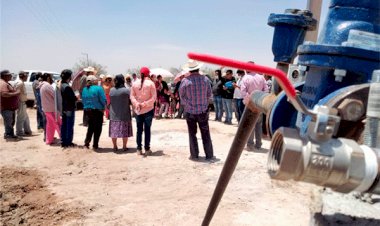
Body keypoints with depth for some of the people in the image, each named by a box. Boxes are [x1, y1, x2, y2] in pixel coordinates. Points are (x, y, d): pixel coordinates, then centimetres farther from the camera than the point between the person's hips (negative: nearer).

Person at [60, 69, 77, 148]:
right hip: (69, 108, -9)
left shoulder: (61, 85, 8)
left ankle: (63, 142, 20)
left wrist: (75, 97, 9)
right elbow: (72, 98, -21)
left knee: (64, 125, 13)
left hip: (63, 108, 9)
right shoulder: (67, 87, -20)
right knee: (69, 126, 0)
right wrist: (77, 97, -2)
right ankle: (68, 142, 6)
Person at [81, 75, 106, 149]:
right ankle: (95, 145, 8)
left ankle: (87, 142, 17)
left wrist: (86, 107, 14)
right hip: (97, 110, -6)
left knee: (91, 127, 22)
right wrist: (103, 107, 1)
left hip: (87, 110, 6)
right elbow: (103, 100, -16)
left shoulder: (84, 89, 4)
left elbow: (83, 100, 6)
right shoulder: (98, 88, -14)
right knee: (97, 128, 5)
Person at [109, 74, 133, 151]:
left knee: (114, 131, 10)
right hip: (124, 114, -3)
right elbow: (131, 101, -6)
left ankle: (115, 147, 16)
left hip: (113, 114, 3)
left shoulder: (111, 90, -1)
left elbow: (110, 101, 6)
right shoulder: (127, 90, -11)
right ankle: (124, 147, 11)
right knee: (125, 131, 6)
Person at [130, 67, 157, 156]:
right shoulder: (151, 83, -7)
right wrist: (145, 104, -11)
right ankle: (147, 149, 6)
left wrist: (137, 104, -8)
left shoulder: (134, 84, 2)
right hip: (148, 110, -2)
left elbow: (132, 96, -1)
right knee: (147, 129, 4)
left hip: (138, 111, 3)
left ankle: (139, 149, 11)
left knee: (139, 130, 9)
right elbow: (154, 97, -11)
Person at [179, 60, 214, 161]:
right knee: (205, 134, 10)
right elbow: (209, 95, 4)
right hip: (203, 110, 1)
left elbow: (182, 96, 0)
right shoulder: (205, 79, -7)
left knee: (192, 134, 12)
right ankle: (209, 155, 15)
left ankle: (194, 155, 17)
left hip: (190, 111, -1)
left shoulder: (185, 81, -12)